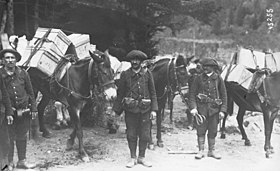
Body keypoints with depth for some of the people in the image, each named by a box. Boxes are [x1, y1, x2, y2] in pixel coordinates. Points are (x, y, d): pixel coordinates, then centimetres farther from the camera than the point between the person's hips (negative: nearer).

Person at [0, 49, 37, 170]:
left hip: (24, 111, 3)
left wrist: (34, 109, 5)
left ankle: (22, 161, 25)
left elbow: (30, 92, 8)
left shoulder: (23, 73, 3)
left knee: (22, 137, 13)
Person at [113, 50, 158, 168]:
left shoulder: (147, 74, 2)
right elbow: (120, 93, 6)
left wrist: (153, 109, -3)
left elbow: (153, 93, 4)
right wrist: (117, 110, 4)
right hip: (130, 109, 0)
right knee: (131, 135, 6)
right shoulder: (125, 74, 2)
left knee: (145, 135, 6)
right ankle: (133, 158, 18)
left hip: (145, 109, 1)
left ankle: (141, 157, 21)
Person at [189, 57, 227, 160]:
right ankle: (201, 151, 12)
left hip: (214, 108, 1)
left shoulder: (218, 79, 2)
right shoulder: (199, 78, 1)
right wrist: (193, 107, -11)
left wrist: (222, 110, -3)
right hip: (201, 108, -1)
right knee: (201, 130, 2)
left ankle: (211, 151, 21)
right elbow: (192, 93, 0)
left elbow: (224, 95, 4)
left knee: (213, 131, 8)